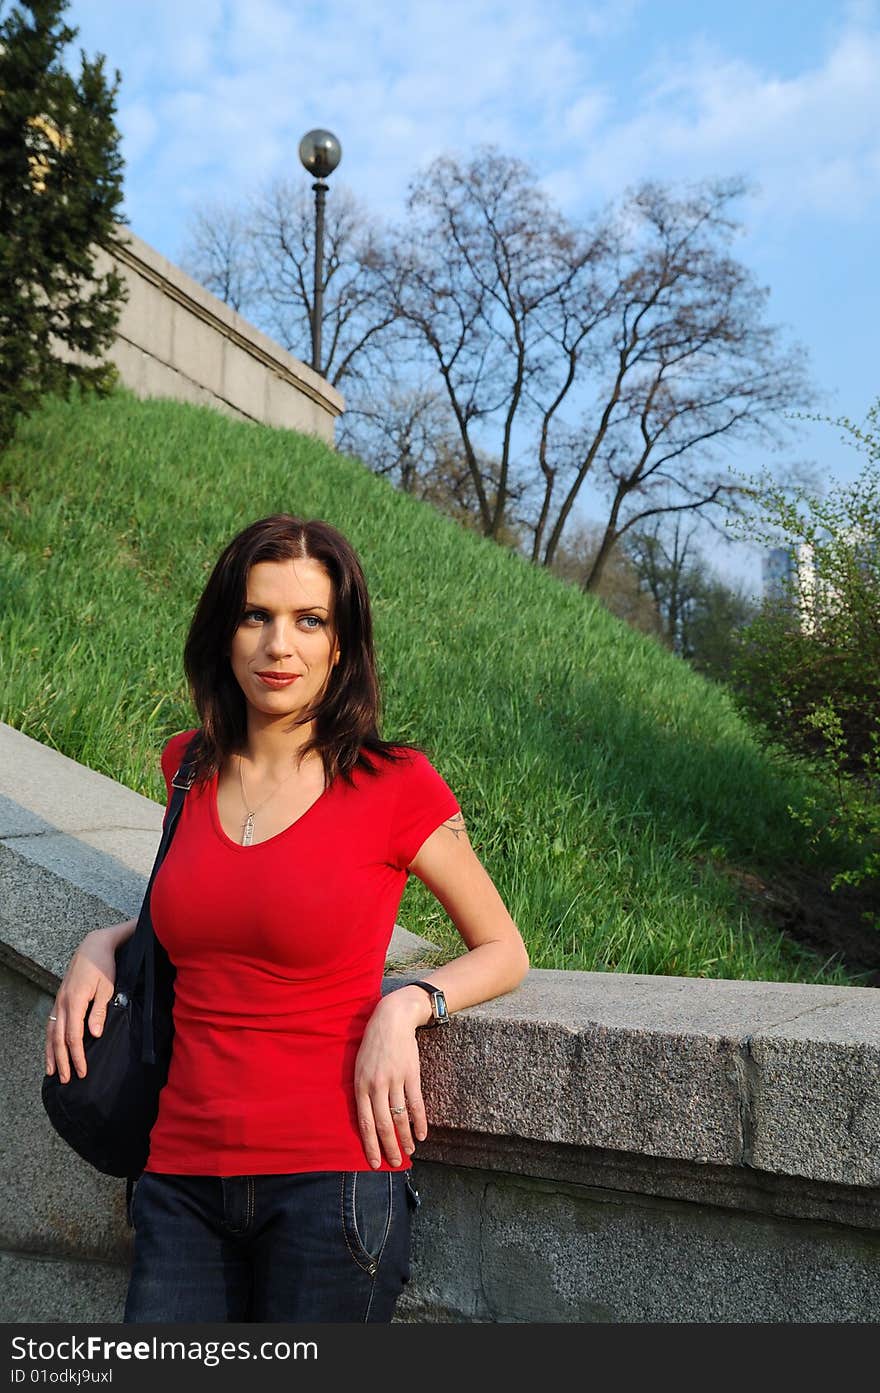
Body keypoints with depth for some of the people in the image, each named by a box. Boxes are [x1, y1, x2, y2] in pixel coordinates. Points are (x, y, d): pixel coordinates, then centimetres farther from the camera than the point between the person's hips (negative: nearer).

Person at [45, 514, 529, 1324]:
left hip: (333, 1175, -4)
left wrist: (406, 1008, -15)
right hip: (184, 1180, 4)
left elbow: (503, 951, 3)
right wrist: (105, 943, 9)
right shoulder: (192, 769, 5)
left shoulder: (396, 785, -8)